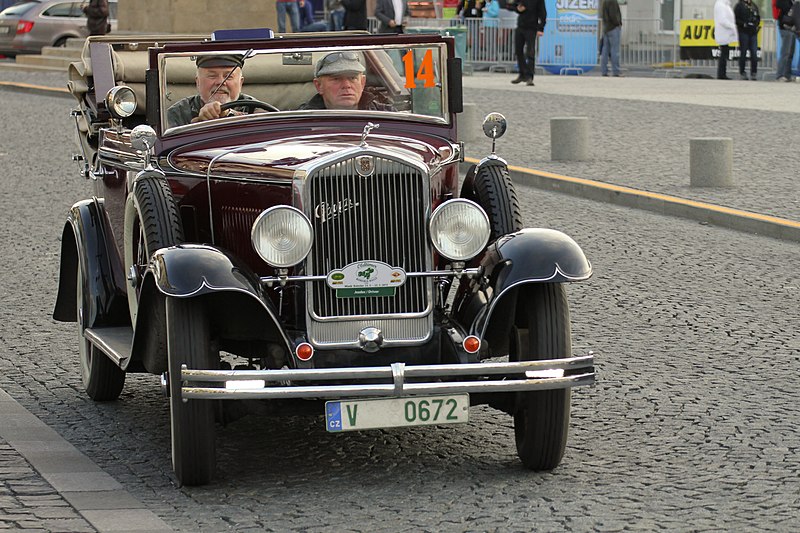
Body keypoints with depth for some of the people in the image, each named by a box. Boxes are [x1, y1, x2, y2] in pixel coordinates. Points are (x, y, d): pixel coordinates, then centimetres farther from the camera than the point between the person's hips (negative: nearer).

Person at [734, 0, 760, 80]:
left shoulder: (754, 6, 16)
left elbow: (758, 18, 24)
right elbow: (735, 19, -6)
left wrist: (756, 24, 5)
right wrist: (743, 24, -16)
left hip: (753, 33, 4)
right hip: (743, 32, -4)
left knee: (754, 53, -2)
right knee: (743, 53, 0)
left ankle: (753, 73, 3)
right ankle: (742, 73, 8)